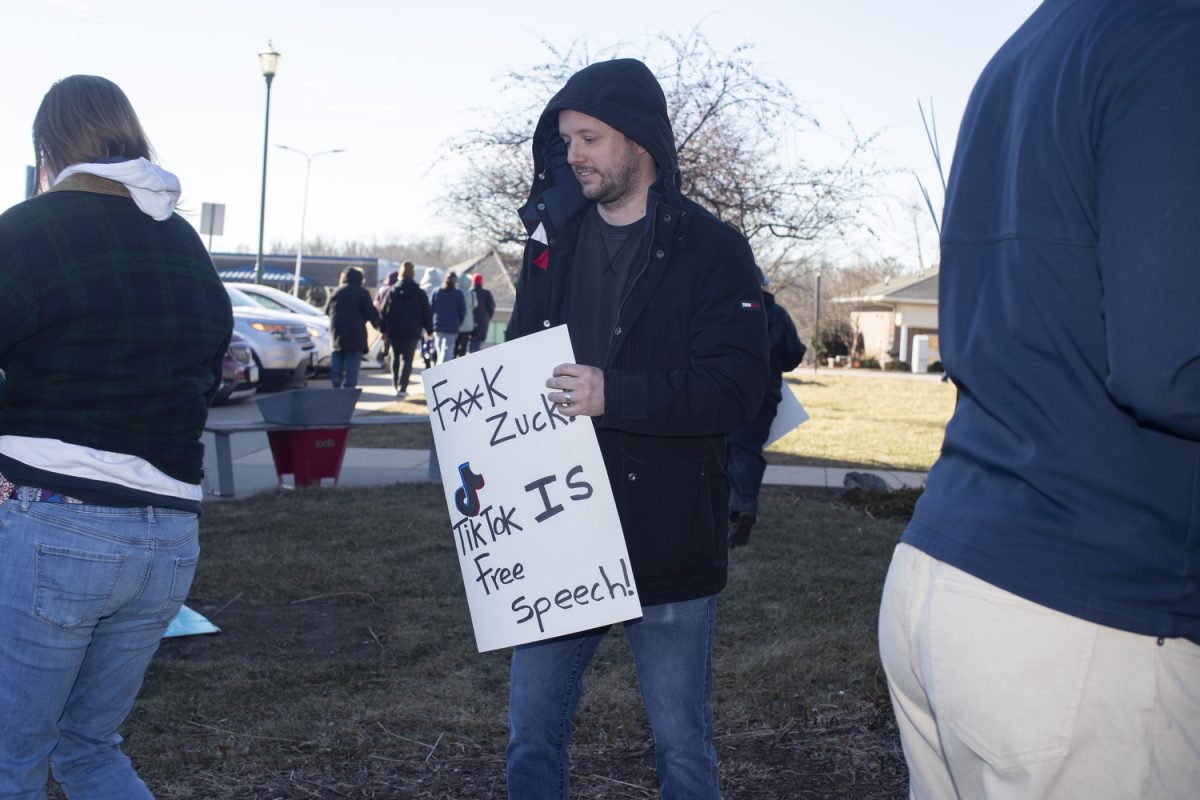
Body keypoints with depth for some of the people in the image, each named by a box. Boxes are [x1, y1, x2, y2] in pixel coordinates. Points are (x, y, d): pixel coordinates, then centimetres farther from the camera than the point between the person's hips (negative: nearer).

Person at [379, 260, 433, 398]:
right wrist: (429, 330, 8)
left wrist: (383, 329, 6)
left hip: (394, 331, 2)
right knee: (407, 360, -1)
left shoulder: (392, 291, 1)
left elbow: (384, 312, 1)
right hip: (412, 332, -2)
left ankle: (395, 384, 30)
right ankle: (402, 388, -11)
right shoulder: (419, 293, -3)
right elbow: (427, 313, -1)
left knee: (395, 357, 19)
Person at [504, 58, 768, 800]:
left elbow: (737, 383, -16)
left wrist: (615, 394, -28)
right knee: (533, 731, 12)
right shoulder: (553, 239, 8)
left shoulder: (712, 249, -6)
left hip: (669, 541, -4)